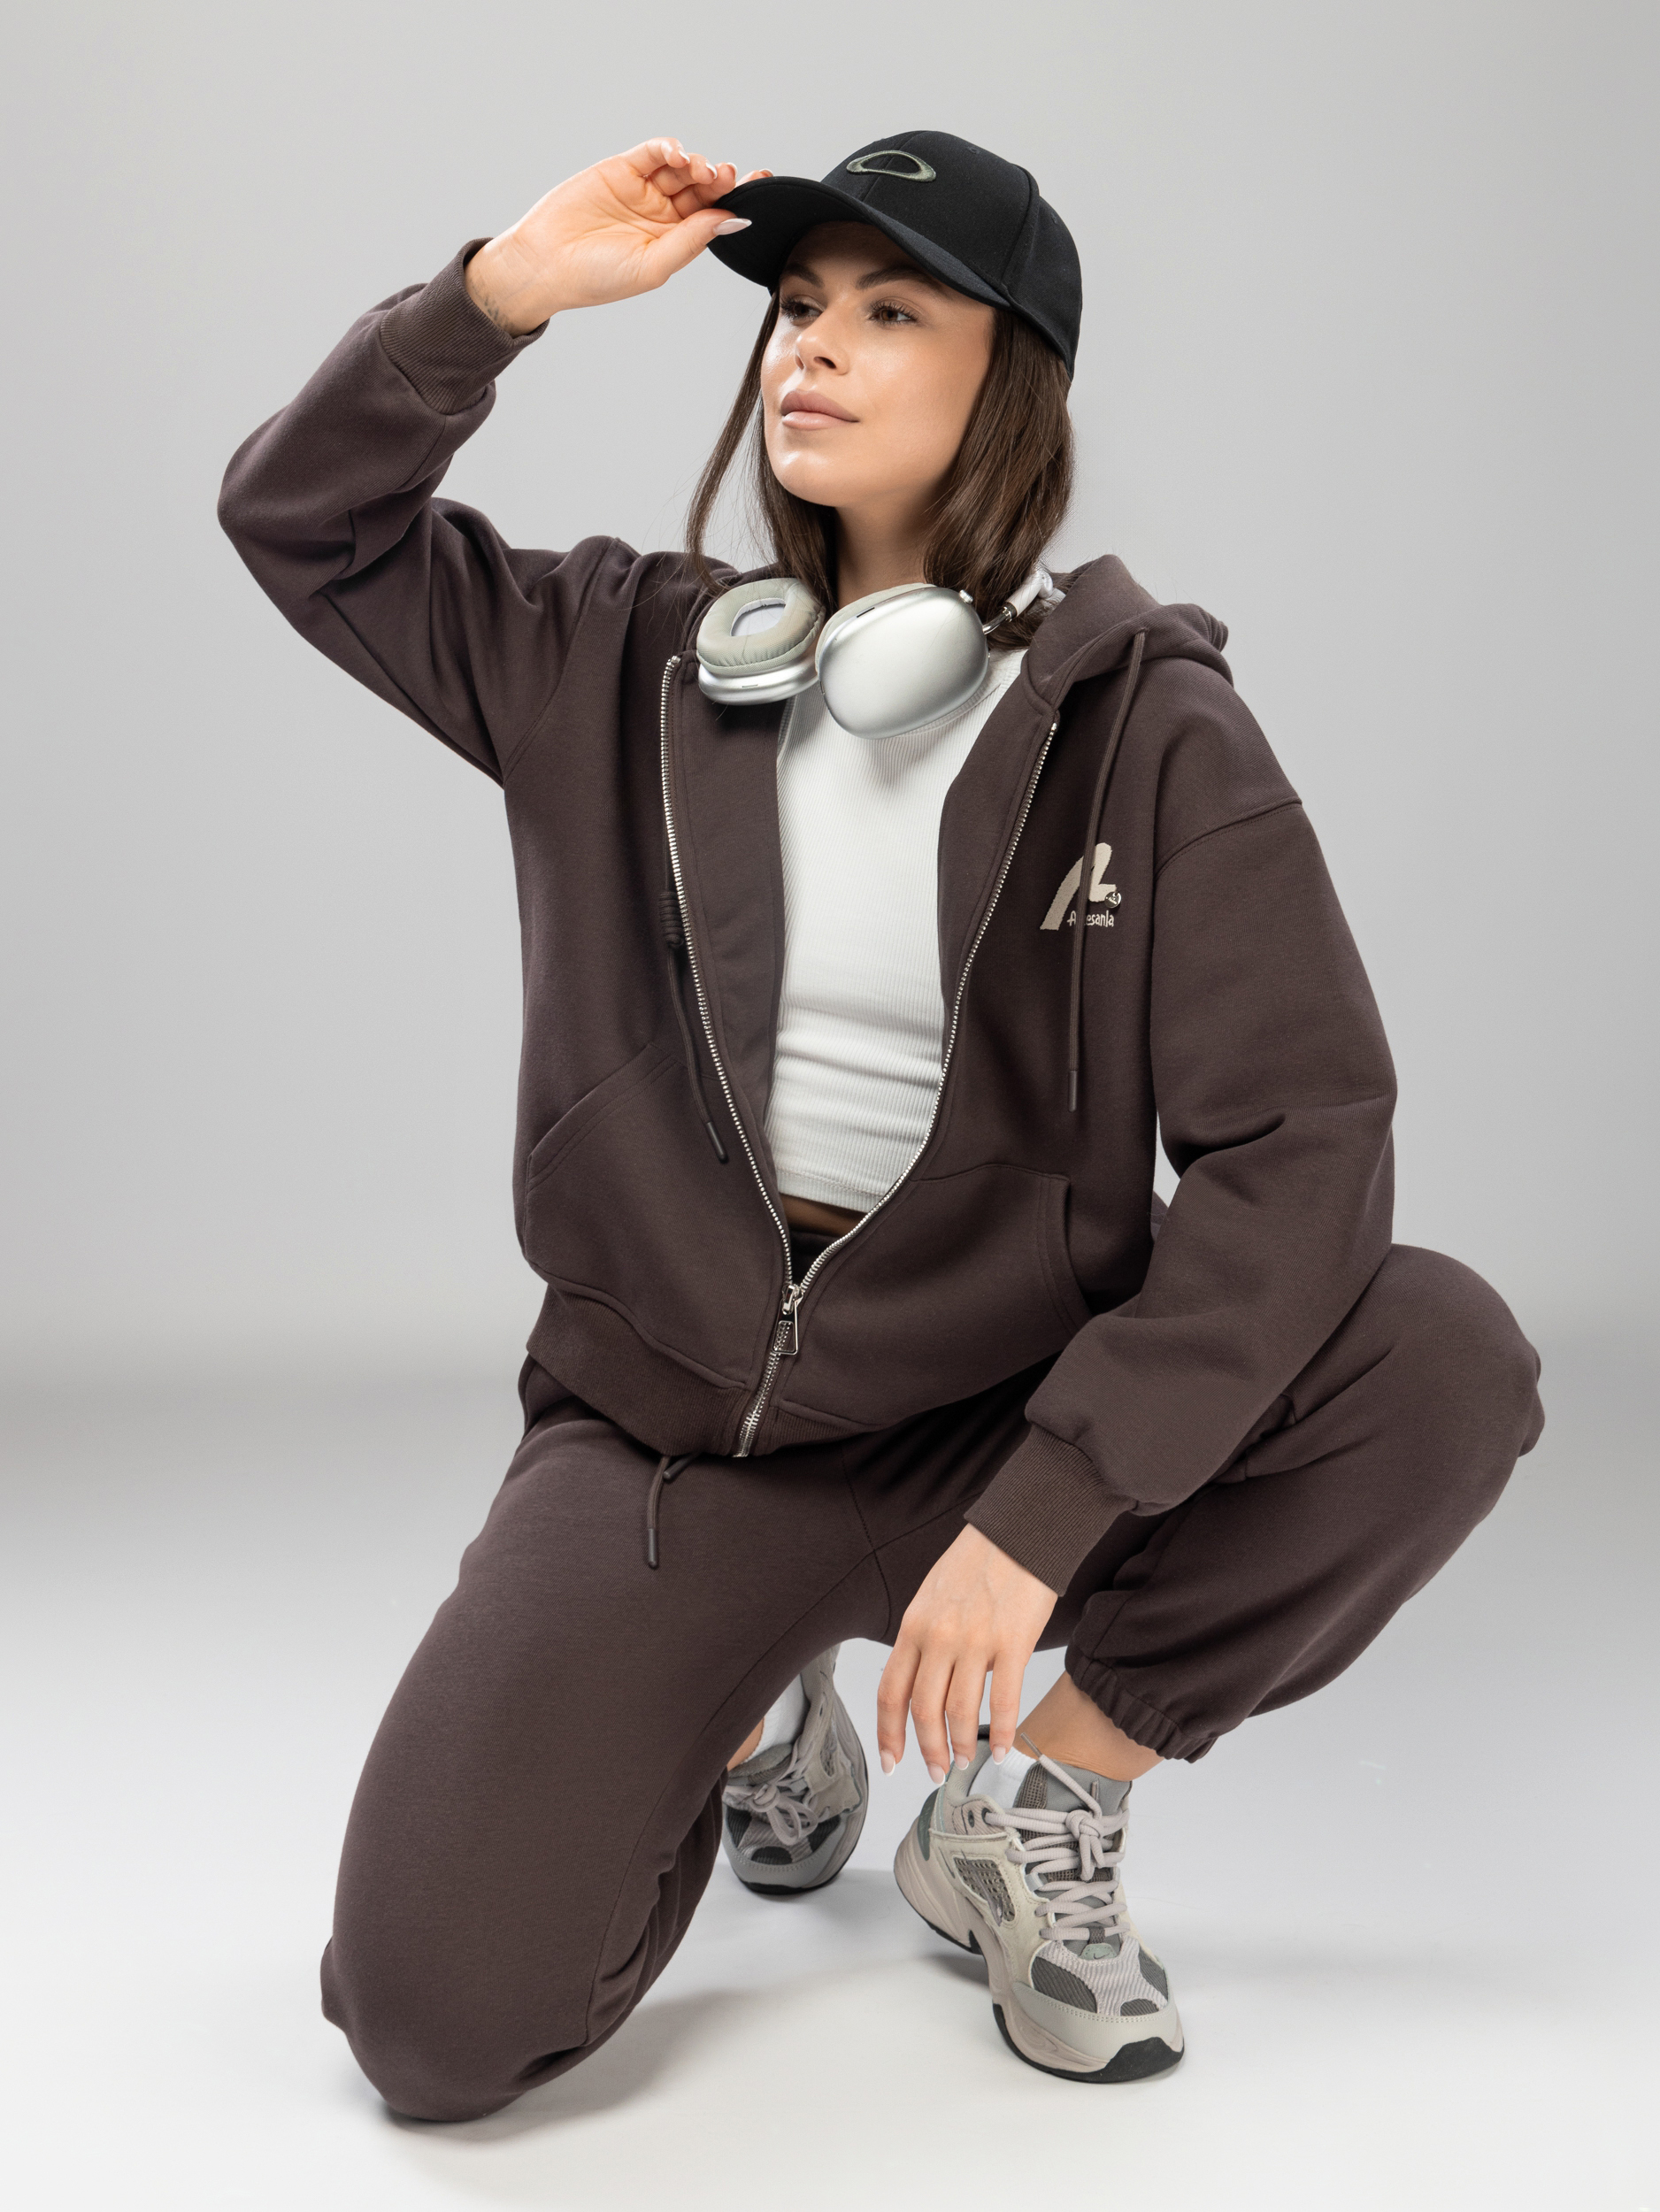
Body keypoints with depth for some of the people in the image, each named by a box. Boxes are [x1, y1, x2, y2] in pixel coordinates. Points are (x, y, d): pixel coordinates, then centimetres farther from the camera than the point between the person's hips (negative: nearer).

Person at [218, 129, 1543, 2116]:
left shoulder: (1148, 728, -8)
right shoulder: (634, 664, 3)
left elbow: (1298, 1141, -17)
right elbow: (297, 515, 8)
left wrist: (1038, 1513, -25)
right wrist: (509, 285, -8)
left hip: (1003, 1412, -1)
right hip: (666, 1413, 1)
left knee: (1448, 1359, -26)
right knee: (437, 2022, -16)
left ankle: (1039, 1806, -2)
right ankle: (748, 1720, 19)